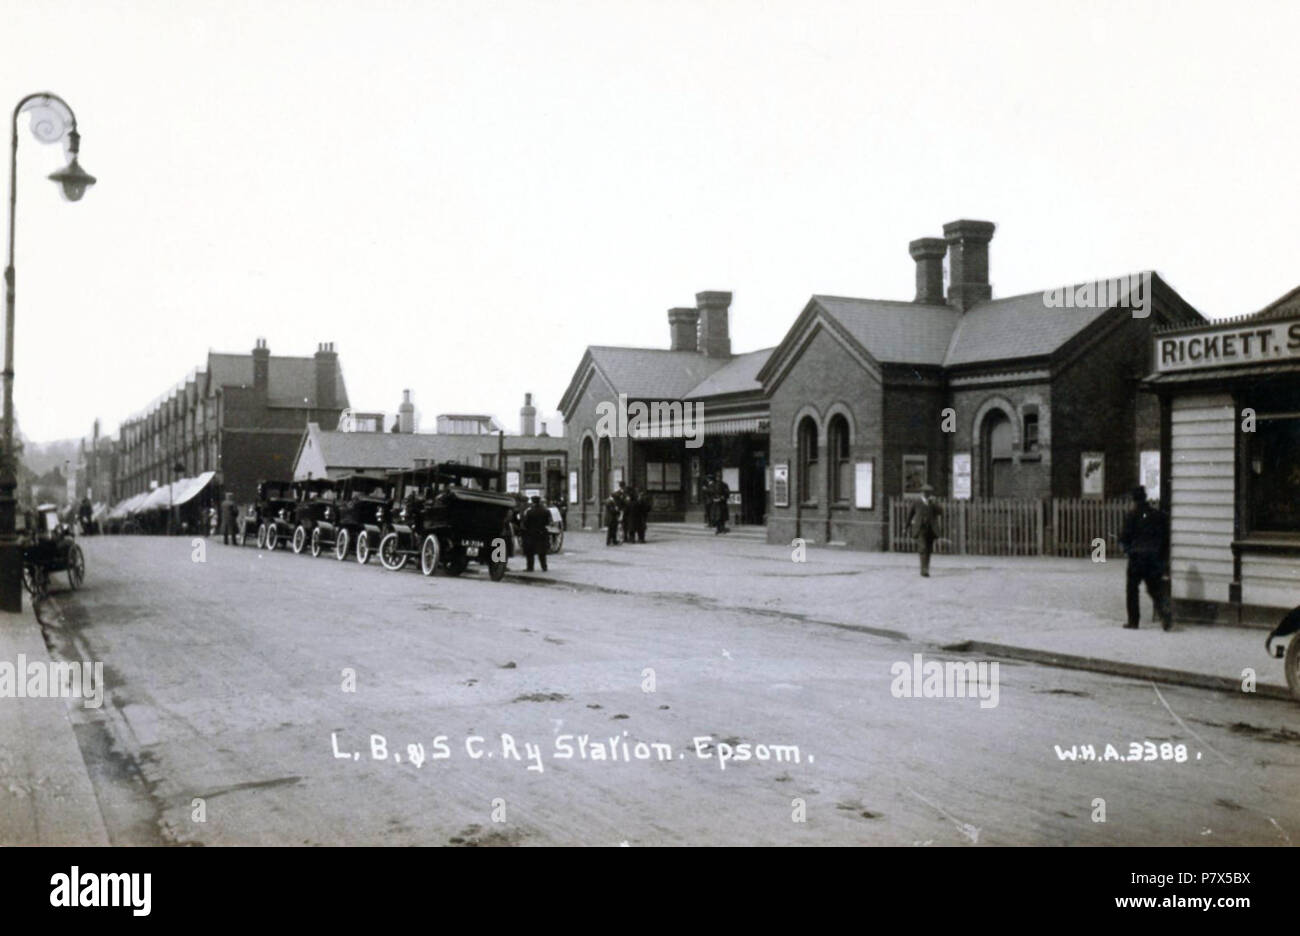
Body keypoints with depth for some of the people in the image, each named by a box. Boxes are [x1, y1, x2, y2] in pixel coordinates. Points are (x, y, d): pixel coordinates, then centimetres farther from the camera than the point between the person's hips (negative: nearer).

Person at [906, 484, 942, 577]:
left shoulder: (934, 502, 6)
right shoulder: (916, 502, -1)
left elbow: (941, 512, -7)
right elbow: (909, 513, 10)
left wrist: (933, 503, -18)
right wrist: (909, 526, 14)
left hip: (931, 530, 4)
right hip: (920, 529, -4)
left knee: (928, 550, 7)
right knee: (923, 549, -16)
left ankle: (925, 570, 18)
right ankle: (924, 570, -20)